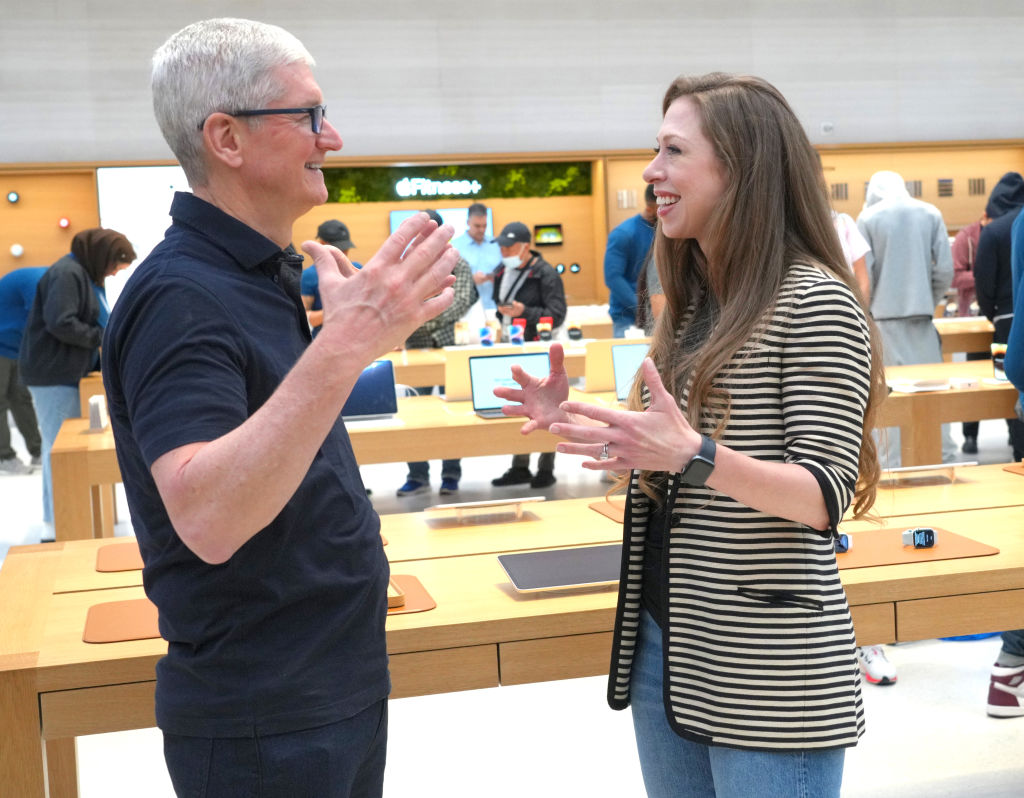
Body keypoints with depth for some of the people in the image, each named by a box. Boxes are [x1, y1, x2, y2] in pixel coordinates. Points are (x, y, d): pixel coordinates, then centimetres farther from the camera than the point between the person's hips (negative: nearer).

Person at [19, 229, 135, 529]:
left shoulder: (87, 275, 17)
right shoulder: (67, 273, -15)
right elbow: (60, 323, -24)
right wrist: (104, 337, -16)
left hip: (69, 374, 10)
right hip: (52, 375, -10)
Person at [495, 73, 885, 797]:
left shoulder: (815, 303, -13)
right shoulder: (691, 304, 10)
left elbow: (829, 496, -19)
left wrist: (692, 455, -33)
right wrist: (577, 422, 2)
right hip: (664, 642, 8)